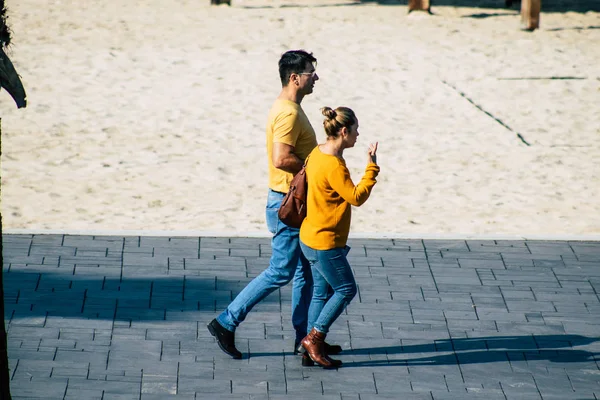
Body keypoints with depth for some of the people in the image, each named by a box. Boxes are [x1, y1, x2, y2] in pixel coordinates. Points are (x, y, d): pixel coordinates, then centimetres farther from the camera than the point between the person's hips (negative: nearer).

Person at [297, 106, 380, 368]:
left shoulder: (318, 153, 4)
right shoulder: (333, 165, -25)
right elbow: (357, 197, -22)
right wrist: (372, 167, -18)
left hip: (311, 238, 10)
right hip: (325, 243, -10)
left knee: (322, 292, 15)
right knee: (346, 289, 3)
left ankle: (313, 347, 18)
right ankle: (314, 338, 5)